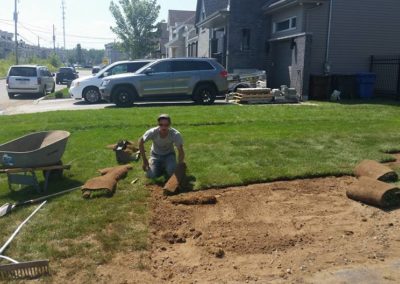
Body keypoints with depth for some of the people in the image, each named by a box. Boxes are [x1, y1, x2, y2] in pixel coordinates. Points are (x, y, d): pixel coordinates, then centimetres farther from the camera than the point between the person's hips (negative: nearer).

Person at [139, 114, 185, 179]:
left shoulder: (176, 134, -31)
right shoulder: (152, 132, -29)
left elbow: (180, 151, -22)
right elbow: (141, 142, -12)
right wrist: (144, 160, -12)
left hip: (169, 154, -1)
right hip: (155, 155, 1)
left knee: (171, 171, -29)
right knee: (151, 175, -20)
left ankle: (166, 168, 8)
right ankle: (160, 167, 14)